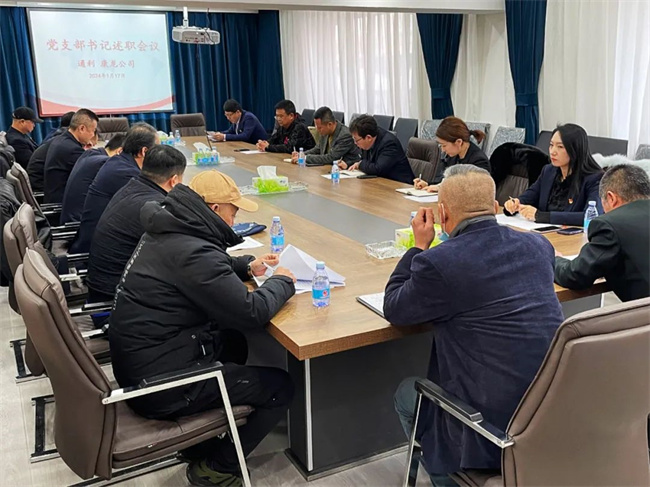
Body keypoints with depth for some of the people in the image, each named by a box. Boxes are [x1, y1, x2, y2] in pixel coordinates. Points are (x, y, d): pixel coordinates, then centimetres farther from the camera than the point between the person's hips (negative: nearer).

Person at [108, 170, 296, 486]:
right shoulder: (191, 251, -26)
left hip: (135, 360, 10)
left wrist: (247, 266, 9)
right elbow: (251, 313, -24)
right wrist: (281, 282, -5)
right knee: (280, 388, 3)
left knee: (234, 342, 27)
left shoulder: (168, 231, 3)